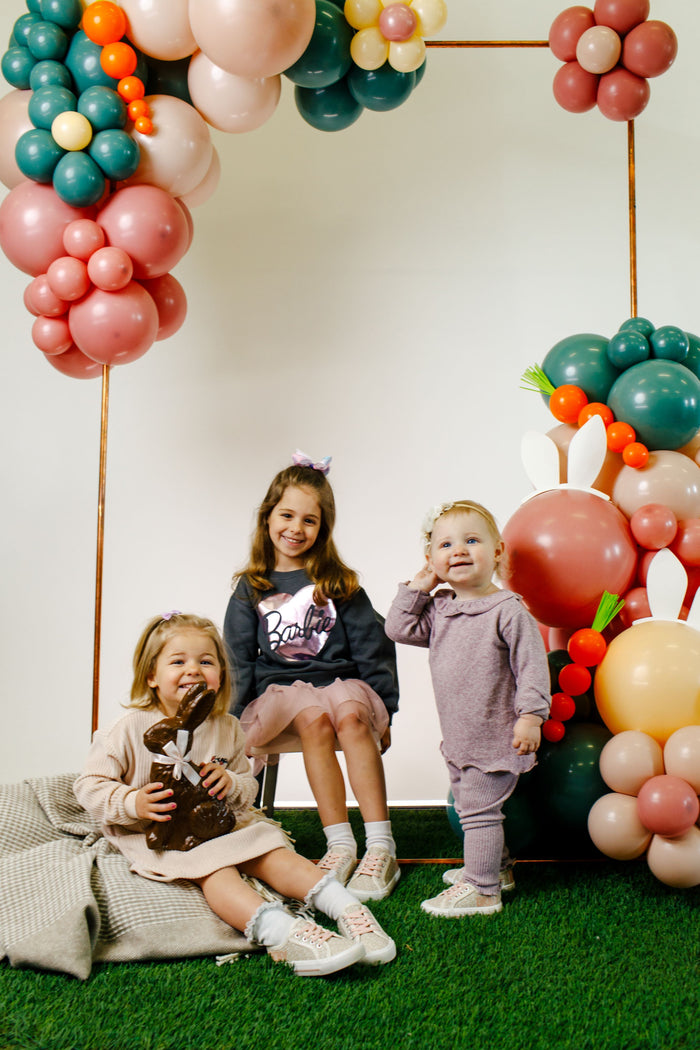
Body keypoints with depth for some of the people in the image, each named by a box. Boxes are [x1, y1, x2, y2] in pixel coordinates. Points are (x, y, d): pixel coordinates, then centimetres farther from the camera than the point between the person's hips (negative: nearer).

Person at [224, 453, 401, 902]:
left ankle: (381, 847, -34)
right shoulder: (251, 588, 12)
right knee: (313, 718, -33)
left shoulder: (339, 583, 12)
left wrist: (384, 709, 5)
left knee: (352, 716, -33)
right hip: (279, 687, 0)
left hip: (341, 680, 0)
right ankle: (340, 844, -32)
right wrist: (234, 719, -1)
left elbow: (372, 647, 11)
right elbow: (238, 659, 10)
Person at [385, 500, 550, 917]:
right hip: (458, 739, 8)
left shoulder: (508, 610, -15)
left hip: (495, 737, -8)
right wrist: (418, 587, 0)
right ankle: (496, 866, 40)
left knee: (480, 808, -3)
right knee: (468, 804, 21)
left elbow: (532, 665, -15)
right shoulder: (438, 608, 6)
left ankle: (481, 889, 9)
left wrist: (530, 716, -21)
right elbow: (399, 629, 5)